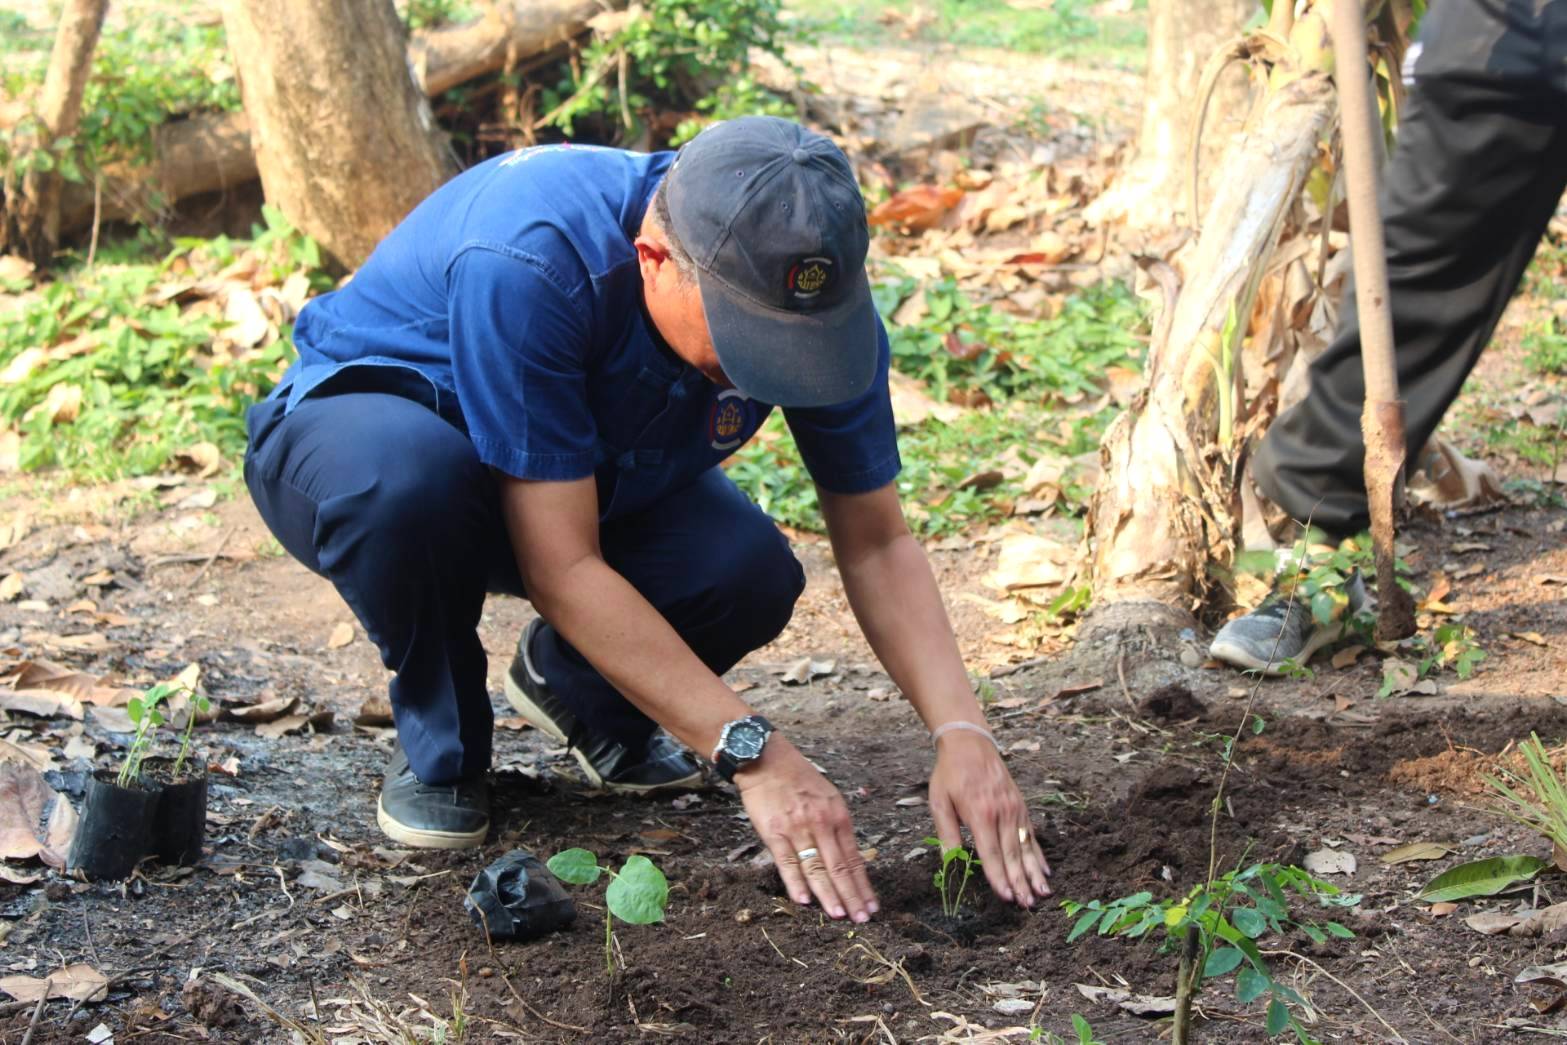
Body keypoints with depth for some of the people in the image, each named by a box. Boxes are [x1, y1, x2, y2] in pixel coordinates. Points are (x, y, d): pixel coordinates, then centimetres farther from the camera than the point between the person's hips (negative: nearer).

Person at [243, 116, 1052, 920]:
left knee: (749, 573, -26)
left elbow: (877, 545, -14)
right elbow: (562, 569, -37)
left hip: (592, 484, 4)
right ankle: (438, 751, -10)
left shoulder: (816, 295, -22)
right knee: (408, 475, -41)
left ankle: (571, 684, 9)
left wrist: (961, 732, -29)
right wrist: (753, 752, -40)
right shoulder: (527, 263, -39)